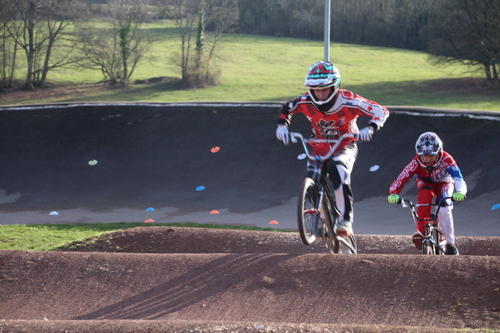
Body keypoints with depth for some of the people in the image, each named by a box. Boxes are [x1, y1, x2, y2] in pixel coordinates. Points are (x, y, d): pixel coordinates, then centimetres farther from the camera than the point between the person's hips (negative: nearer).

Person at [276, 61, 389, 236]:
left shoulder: (347, 101, -25)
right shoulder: (306, 101, -16)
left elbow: (381, 111, -21)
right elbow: (286, 108, 5)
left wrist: (369, 129, -38)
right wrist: (282, 126, -13)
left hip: (345, 147, -4)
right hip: (321, 147, 4)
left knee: (338, 169, -35)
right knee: (312, 177, -21)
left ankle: (345, 220, -33)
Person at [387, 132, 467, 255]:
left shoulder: (446, 159, -35)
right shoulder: (416, 162, -32)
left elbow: (458, 178, -45)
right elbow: (401, 179, -40)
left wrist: (460, 192, -66)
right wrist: (393, 193, -59)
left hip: (443, 184, -1)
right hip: (425, 183, 1)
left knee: (444, 207, -27)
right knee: (425, 197, -34)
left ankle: (450, 244, -15)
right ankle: (422, 232, -30)